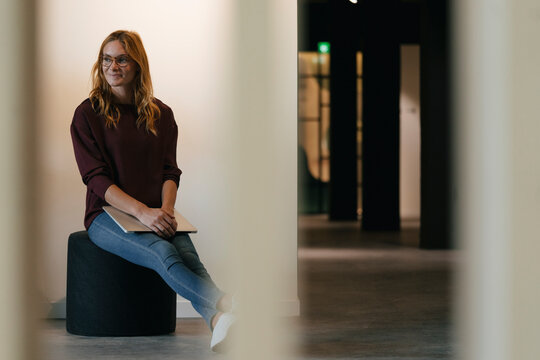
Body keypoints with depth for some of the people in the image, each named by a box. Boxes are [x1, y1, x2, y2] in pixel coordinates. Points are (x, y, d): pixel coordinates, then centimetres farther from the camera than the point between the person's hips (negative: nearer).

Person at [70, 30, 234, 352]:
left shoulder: (161, 114, 14)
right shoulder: (88, 114, 2)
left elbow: (170, 172, 11)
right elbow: (96, 179, -7)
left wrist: (166, 210, -11)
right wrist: (143, 212, -20)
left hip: (155, 214, 4)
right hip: (108, 214, -4)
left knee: (188, 253, -30)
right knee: (163, 252, -35)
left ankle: (220, 326, -58)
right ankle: (227, 308, -59)